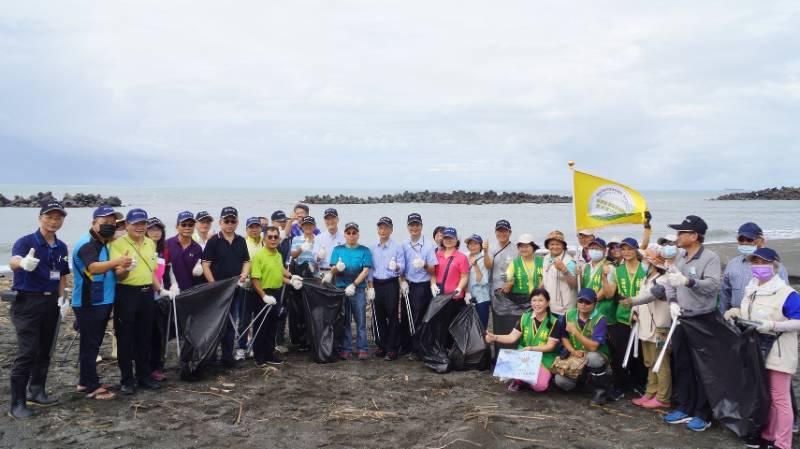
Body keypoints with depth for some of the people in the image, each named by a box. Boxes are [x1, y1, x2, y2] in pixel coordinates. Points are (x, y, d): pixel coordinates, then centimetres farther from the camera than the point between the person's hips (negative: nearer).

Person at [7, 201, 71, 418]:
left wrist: (61, 297, 8)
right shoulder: (26, 241, -13)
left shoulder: (61, 247, 6)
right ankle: (17, 403, -1)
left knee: (44, 351, 14)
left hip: (51, 302, 6)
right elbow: (13, 261, -34)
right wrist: (23, 263, -57)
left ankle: (36, 391, 29)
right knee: (27, 352, -9)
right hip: (28, 302, -6)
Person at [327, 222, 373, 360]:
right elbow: (332, 270, 3)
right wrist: (337, 268, -21)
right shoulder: (338, 250, 9)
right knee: (344, 321, 7)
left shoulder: (364, 250, 2)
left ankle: (362, 349, 3)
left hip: (358, 289, -2)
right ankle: (345, 349, 13)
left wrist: (354, 285, -16)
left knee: (360, 320, -2)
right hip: (341, 288, 2)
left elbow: (366, 270, -6)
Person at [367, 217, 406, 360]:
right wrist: (370, 287, 1)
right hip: (376, 284, 4)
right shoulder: (372, 248, 6)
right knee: (379, 316, 10)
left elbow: (402, 266, -11)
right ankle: (382, 345, 22)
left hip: (391, 284, -4)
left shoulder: (397, 247, -4)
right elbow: (369, 268, 6)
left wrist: (396, 266, -34)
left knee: (392, 316, -1)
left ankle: (392, 348, 6)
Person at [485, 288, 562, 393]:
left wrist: (532, 348, -25)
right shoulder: (525, 317, 1)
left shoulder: (554, 322, -8)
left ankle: (545, 374, 12)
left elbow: (550, 346, -10)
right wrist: (495, 337, -23)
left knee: (539, 386, -25)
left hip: (544, 359, -2)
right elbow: (512, 337, -6)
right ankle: (519, 380, 3)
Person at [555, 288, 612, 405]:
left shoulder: (600, 319, -18)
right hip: (575, 357, 4)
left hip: (597, 357, -4)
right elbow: (564, 337, 7)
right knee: (561, 381, -19)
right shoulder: (569, 315, -3)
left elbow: (593, 347, -26)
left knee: (592, 357, -40)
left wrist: (575, 331, -28)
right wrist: (573, 351, -11)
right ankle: (582, 377, 18)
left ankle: (600, 391, -15)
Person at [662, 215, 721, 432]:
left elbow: (713, 285, -27)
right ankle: (685, 408, 27)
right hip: (681, 319, 7)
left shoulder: (710, 257, -14)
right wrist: (672, 302, -6)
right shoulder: (680, 258, 9)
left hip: (703, 320, -7)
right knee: (682, 366, 14)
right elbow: (670, 284, 11)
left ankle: (703, 414, 14)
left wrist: (687, 281, -39)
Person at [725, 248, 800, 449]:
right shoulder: (750, 289, 10)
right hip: (755, 351, 8)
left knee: (779, 398, -1)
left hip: (778, 353, -8)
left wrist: (772, 325, -28)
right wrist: (736, 312, 5)